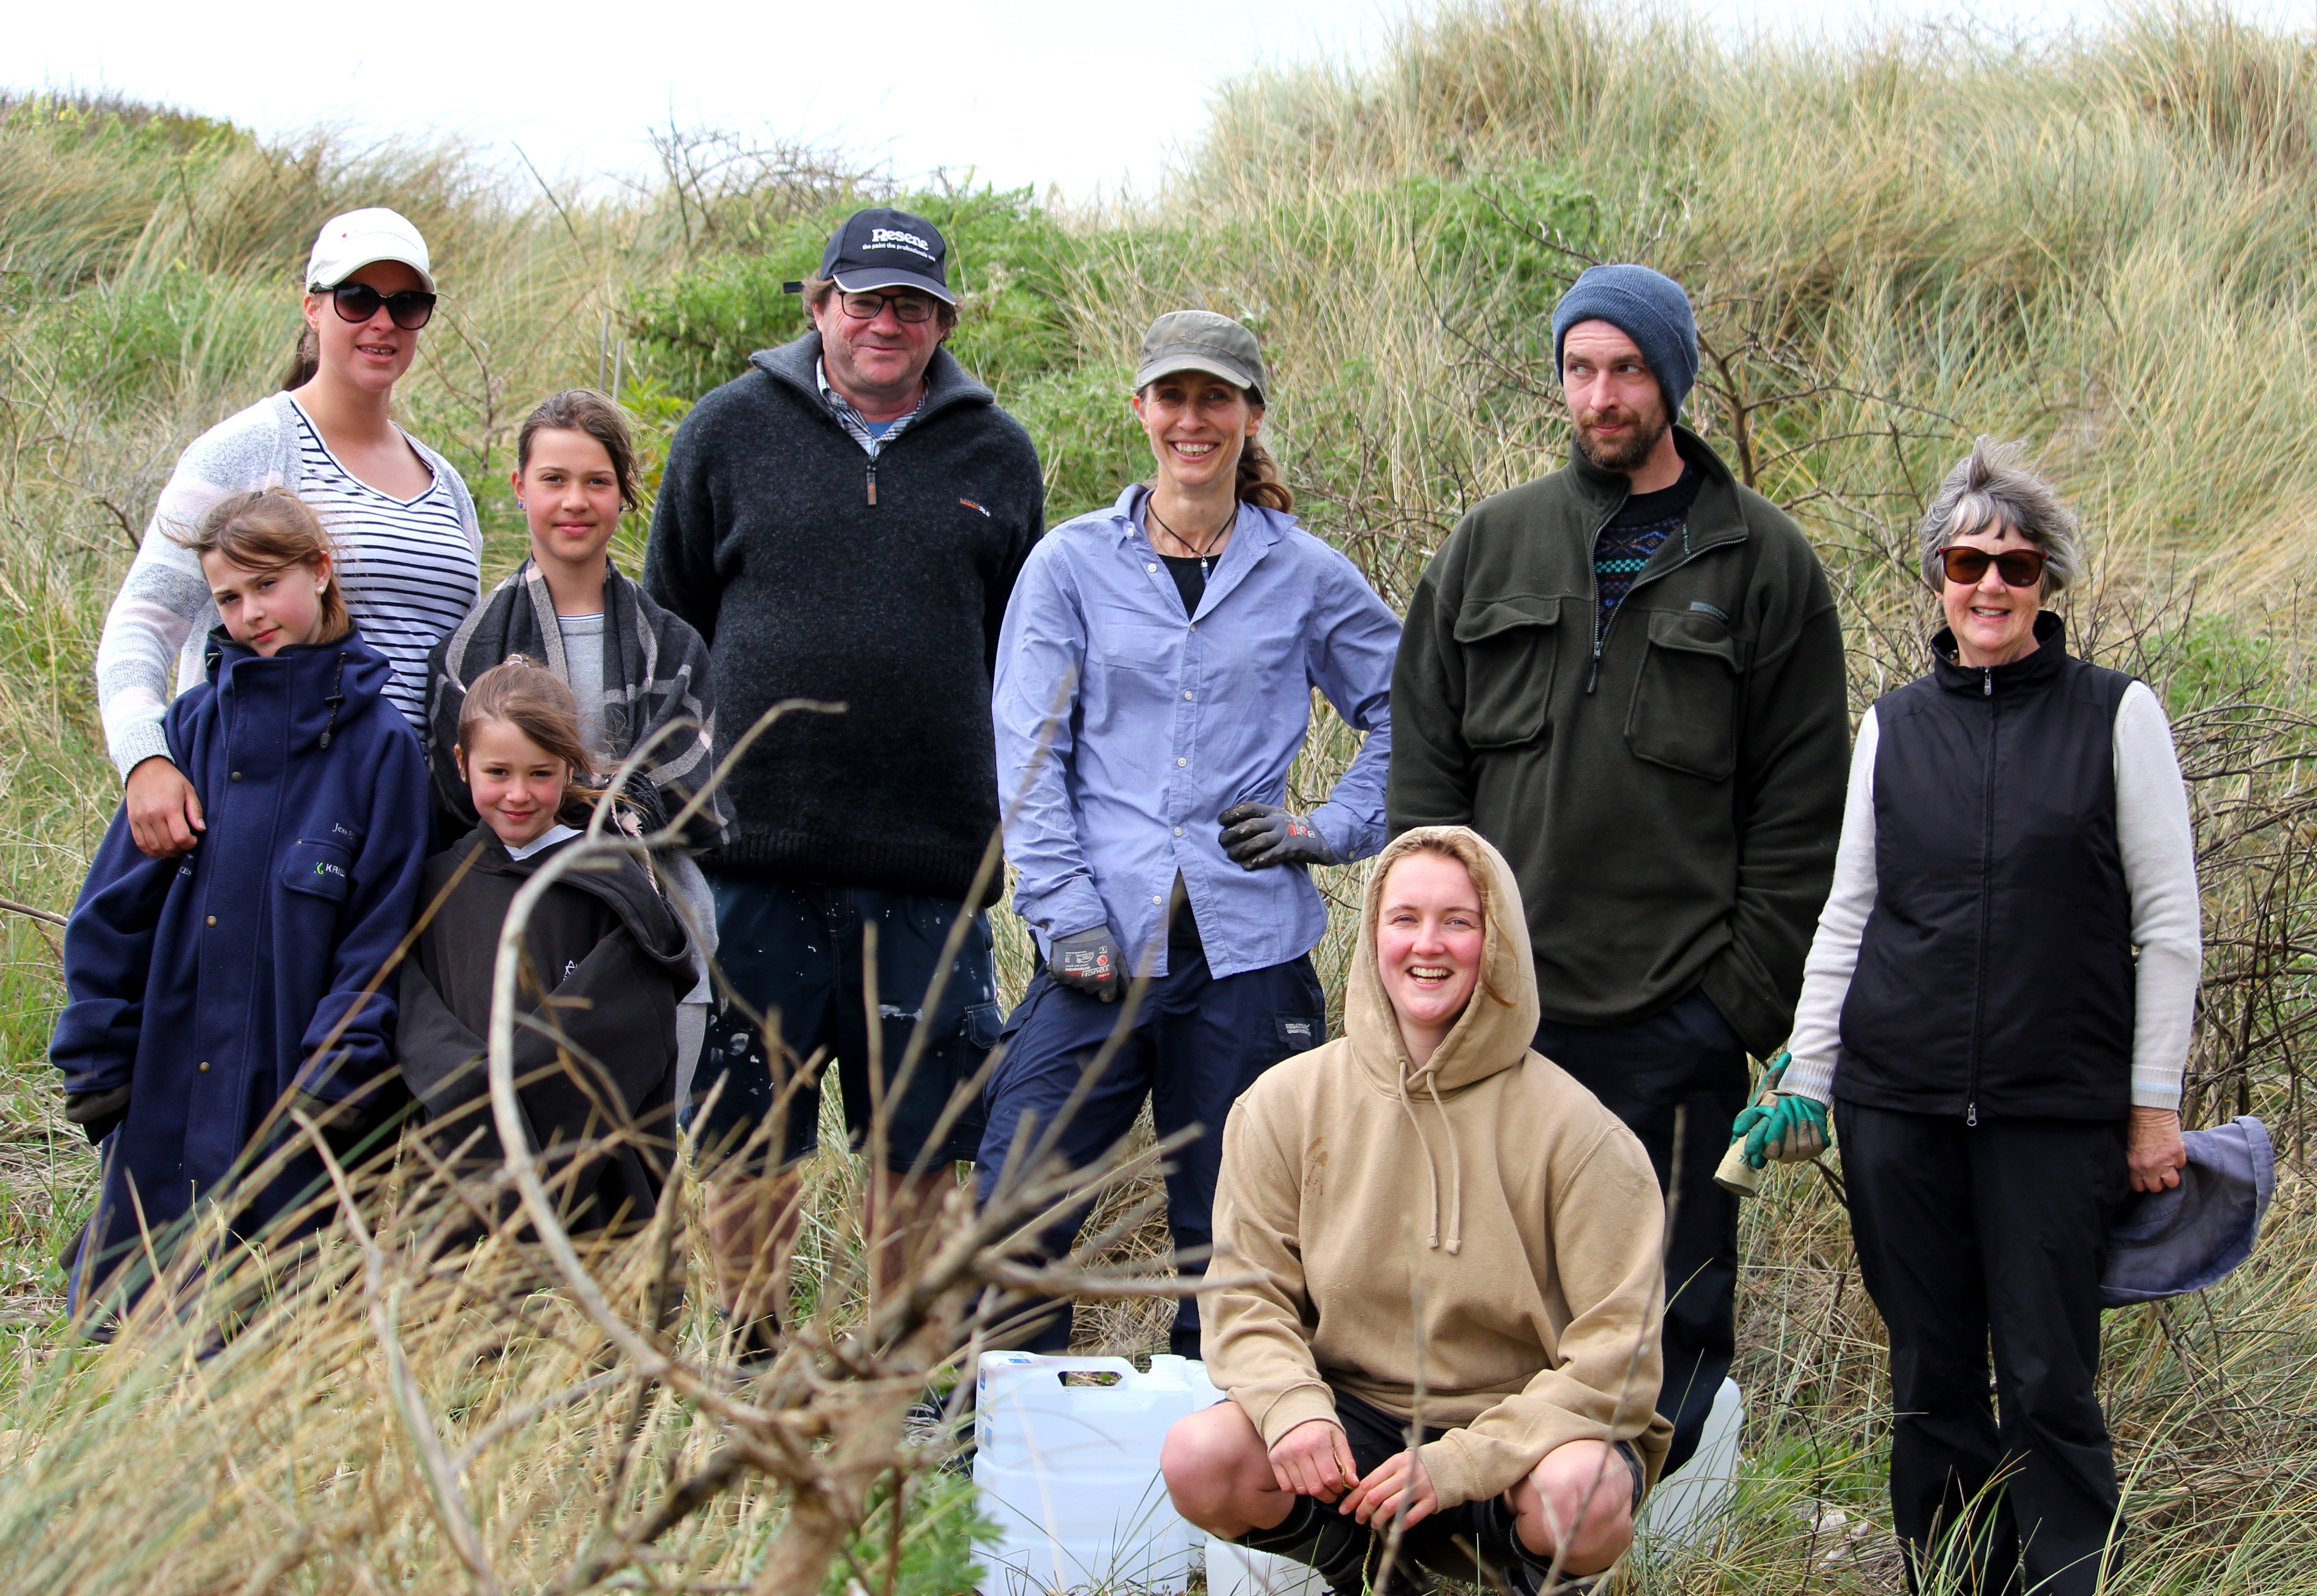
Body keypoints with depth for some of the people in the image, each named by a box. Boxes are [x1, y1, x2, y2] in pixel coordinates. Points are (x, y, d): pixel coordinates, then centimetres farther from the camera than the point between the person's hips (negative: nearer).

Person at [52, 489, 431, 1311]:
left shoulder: (377, 742, -2)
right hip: (167, 1093, 3)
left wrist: (338, 1082, -9)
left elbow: (379, 933, -2)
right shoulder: (193, 724, 4)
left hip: (297, 1107, -2)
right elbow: (114, 906, 7)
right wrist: (97, 1060, 3)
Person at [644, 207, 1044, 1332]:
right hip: (753, 851, 0)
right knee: (747, 1134, 6)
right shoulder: (732, 432, 6)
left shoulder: (994, 455, 8)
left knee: (917, 1136, 7)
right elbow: (663, 629, 11)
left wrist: (1012, 812, 8)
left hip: (932, 860, 1)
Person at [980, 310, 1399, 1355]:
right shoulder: (1072, 563, 6)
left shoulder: (1306, 577, 8)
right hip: (1104, 945, 0)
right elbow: (1027, 752, 2)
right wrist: (1066, 911, -7)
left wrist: (1332, 830, 4)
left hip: (1248, 948, 0)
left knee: (1227, 1241, 5)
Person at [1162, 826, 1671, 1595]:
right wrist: (1292, 1406, -21)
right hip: (1356, 1414, 3)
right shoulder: (1286, 1104, 0)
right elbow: (1247, 1293, 2)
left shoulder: (1572, 1128, -8)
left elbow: (1618, 1348, -11)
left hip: (1514, 1425, -2)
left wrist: (1460, 1461, -22)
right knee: (1199, 1460, -26)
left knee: (1583, 1494, -36)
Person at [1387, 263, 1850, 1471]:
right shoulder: (1490, 545, 10)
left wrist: (1750, 996, -7)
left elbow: (1802, 809, 0)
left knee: (1676, 1312, 4)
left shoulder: (1761, 563, 2)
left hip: (1677, 1020, -2)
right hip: (1500, 1011, 3)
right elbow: (1424, 767, 11)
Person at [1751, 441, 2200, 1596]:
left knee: (2049, 1383, -3)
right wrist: (1804, 1080, 8)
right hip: (1898, 1102, 3)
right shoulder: (1893, 726, 10)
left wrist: (2156, 1103, -2)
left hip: (2057, 1108, -3)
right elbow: (1846, 915, 13)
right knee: (1930, 1381, 7)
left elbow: (2168, 921, 2)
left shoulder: (2116, 715, 2)